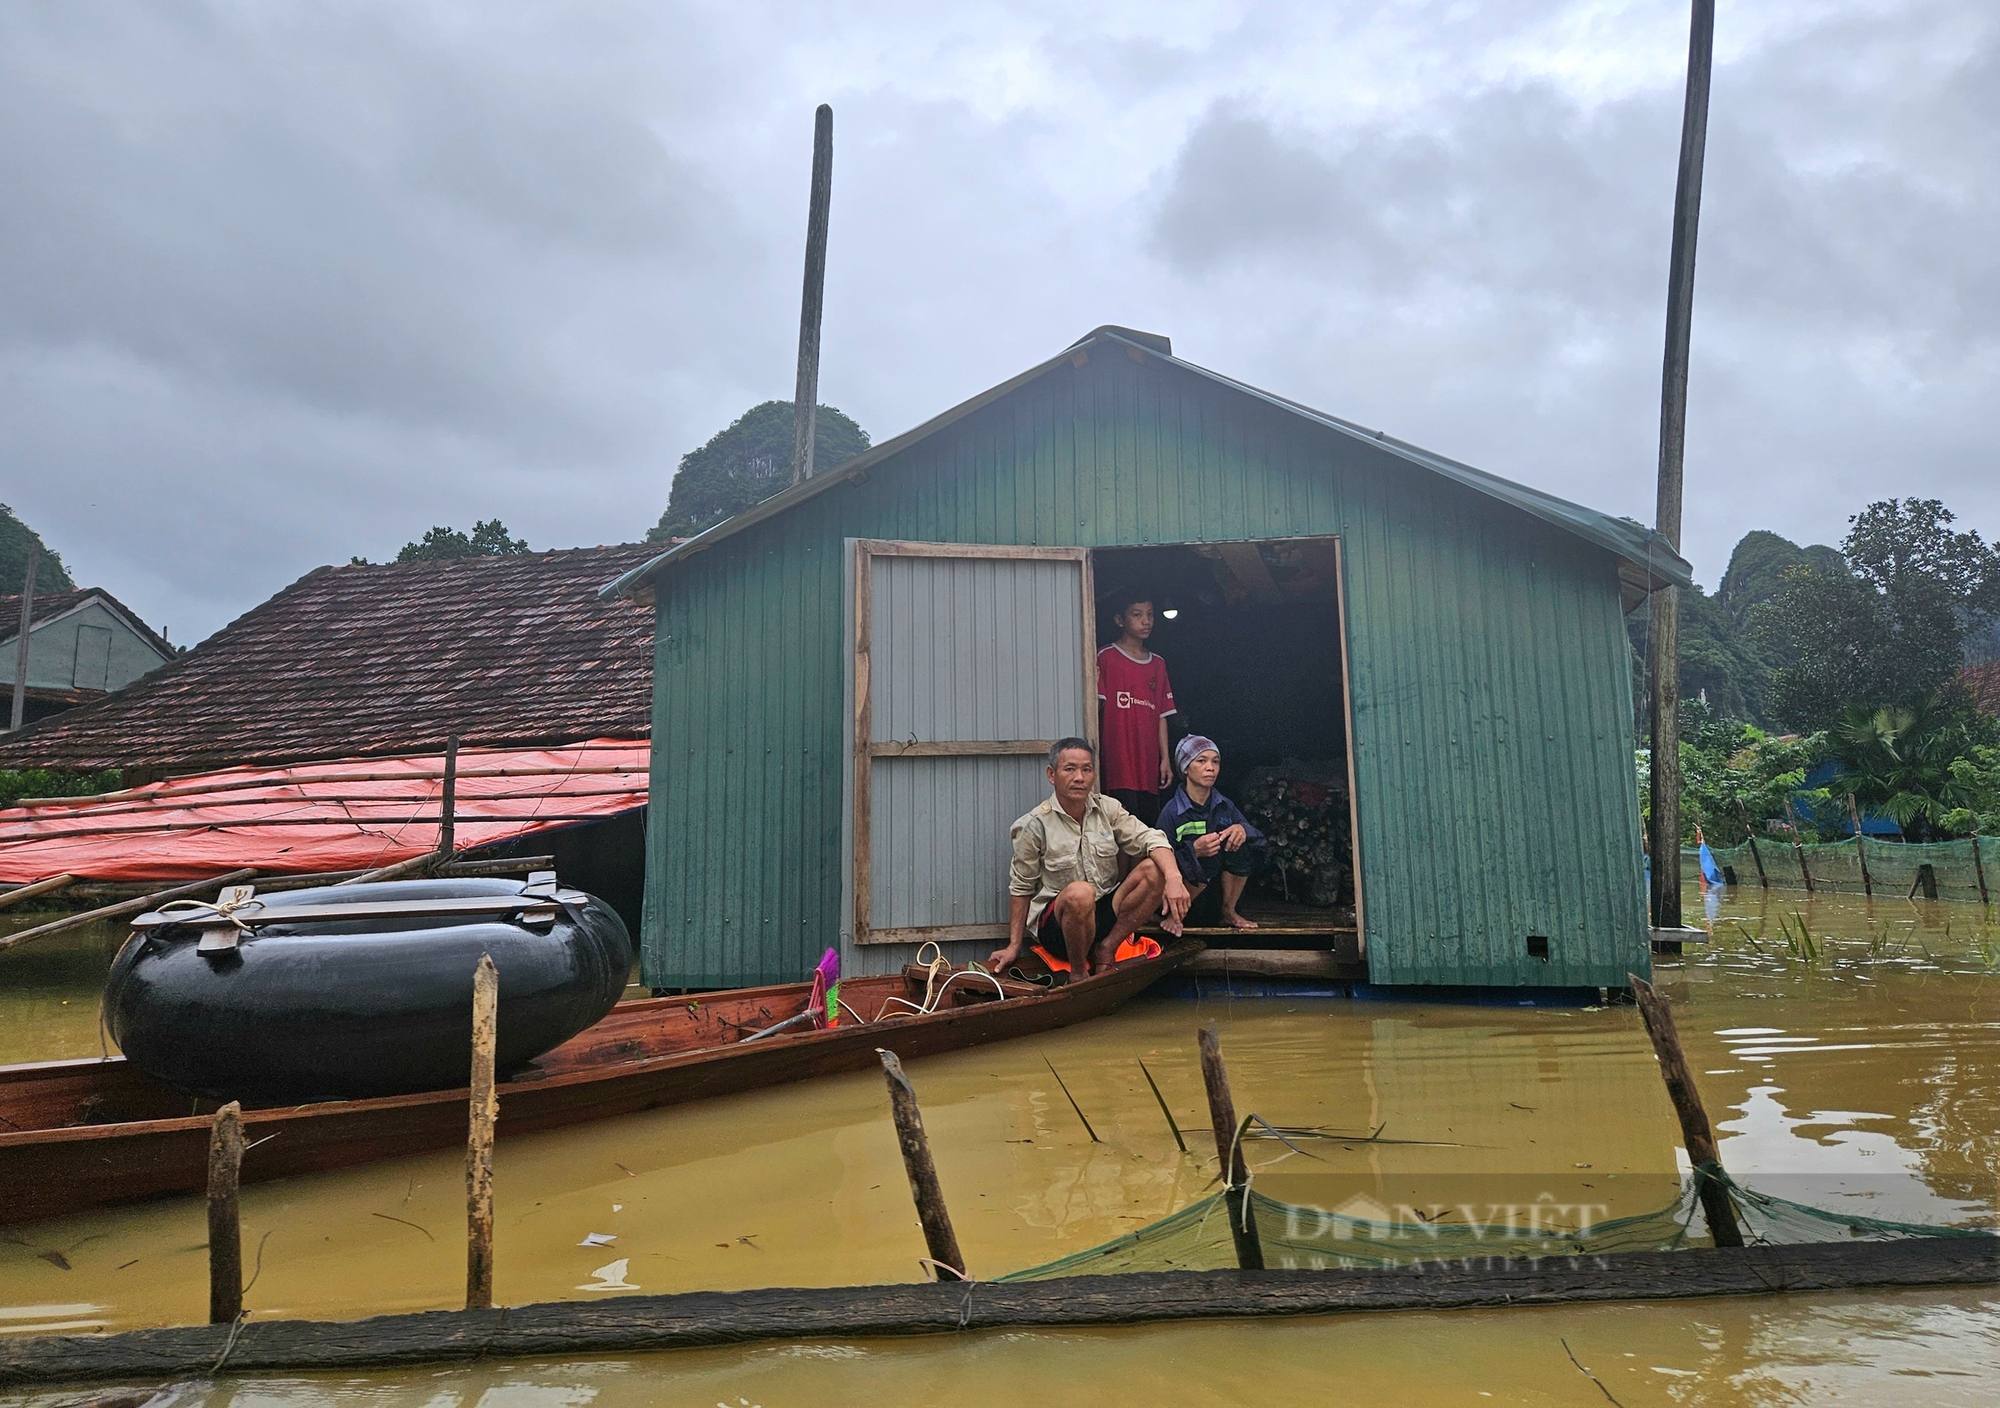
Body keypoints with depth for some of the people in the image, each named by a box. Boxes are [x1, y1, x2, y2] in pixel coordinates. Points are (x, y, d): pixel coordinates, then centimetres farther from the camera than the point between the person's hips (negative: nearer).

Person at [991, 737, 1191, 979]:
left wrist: (1174, 877, -29)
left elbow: (1150, 838, -9)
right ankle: (1078, 973, -12)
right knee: (1080, 893, -38)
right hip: (1054, 921, -4)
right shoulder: (1035, 825, -9)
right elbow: (1021, 888, -2)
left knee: (1154, 870, -17)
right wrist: (1014, 946, -3)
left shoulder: (1108, 808, 2)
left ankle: (1106, 948, -8)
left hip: (1105, 914, 4)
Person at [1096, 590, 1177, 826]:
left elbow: (1161, 715, 16)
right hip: (1119, 764, -6)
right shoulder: (1106, 658, 0)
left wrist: (1165, 759, 11)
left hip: (1149, 766, 6)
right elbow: (1095, 707, -5)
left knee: (1151, 825, 4)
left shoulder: (1158, 663, 17)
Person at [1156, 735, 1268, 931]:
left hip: (1216, 886, 5)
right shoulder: (1171, 812, -15)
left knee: (1238, 841, -19)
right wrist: (1194, 850, -35)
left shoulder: (1225, 806, 0)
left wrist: (1243, 830, -24)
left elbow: (1261, 841, -1)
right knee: (1209, 856, -32)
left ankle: (1229, 913, -2)